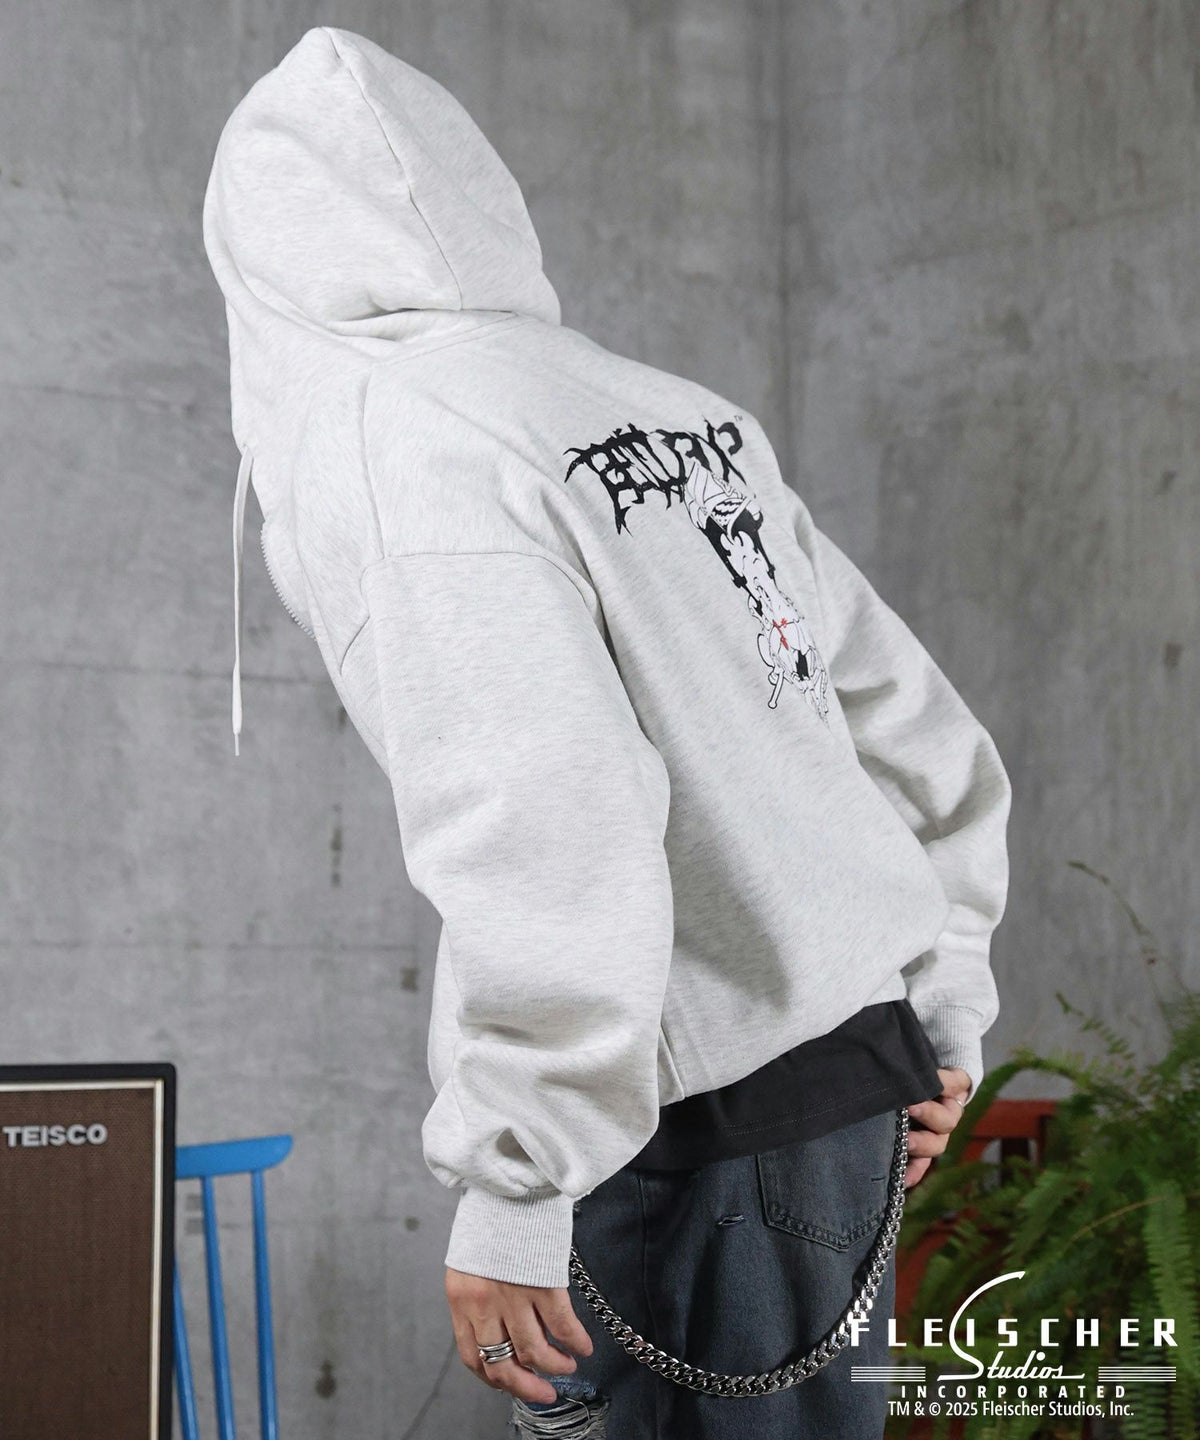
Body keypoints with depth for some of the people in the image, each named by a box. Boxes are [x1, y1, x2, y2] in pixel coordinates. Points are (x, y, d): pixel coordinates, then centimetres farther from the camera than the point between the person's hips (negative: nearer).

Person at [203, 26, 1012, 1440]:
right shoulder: (681, 413, 11)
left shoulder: (393, 448, -12)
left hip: (686, 1113, -8)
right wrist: (939, 1006, 23)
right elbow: (917, 729, 16)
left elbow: (546, 839, -23)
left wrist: (511, 1191, -19)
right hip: (856, 1057, 8)